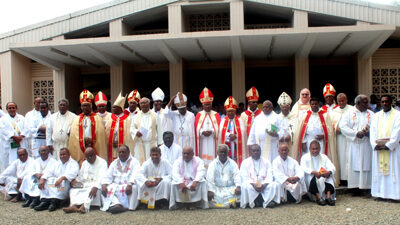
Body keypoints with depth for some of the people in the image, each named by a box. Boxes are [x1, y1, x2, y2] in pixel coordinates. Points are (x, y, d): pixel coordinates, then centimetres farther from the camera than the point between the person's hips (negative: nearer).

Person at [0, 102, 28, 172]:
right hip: (9, 145, -2)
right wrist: (14, 137, -16)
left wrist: (20, 136, -13)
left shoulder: (21, 118, 15)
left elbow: (26, 128, 4)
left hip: (21, 144, 2)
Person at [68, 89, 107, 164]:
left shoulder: (97, 118, 6)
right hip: (80, 151, 2)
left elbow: (100, 134, -2)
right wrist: (84, 141, -8)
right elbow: (74, 136, 6)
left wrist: (91, 140, -15)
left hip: (95, 149, -2)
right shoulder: (77, 119, 13)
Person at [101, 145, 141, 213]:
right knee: (107, 188, -23)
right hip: (115, 185, 4)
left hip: (128, 186, -4)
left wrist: (129, 185, -31)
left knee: (134, 187, -35)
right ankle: (116, 204, -43)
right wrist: (104, 185, -12)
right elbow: (107, 176, 8)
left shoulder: (134, 162, 4)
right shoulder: (114, 163, 18)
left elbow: (135, 176, -13)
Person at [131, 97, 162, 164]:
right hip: (139, 144, 2)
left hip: (152, 143, -1)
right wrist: (136, 132, -13)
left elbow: (158, 130, 5)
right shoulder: (136, 116, 11)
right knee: (140, 163, -1)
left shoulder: (154, 116, 6)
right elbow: (132, 128, 10)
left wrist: (159, 143, 1)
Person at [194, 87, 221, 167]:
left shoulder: (216, 115, 9)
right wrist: (202, 132, -14)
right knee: (202, 161, -3)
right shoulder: (199, 115, 10)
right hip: (202, 143, 0)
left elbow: (219, 128, 1)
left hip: (213, 143, 0)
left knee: (212, 160, -5)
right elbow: (196, 129, 4)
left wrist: (212, 132, -15)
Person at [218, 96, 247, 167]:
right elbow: (221, 132, -3)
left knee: (237, 162, -6)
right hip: (227, 147, 0)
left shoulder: (239, 120, 9)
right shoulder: (223, 120, 11)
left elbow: (243, 132, -4)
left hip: (237, 146, 0)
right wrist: (230, 135, -14)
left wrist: (235, 136, -16)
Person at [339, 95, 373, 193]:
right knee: (354, 165, -1)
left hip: (367, 144, 2)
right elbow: (343, 126, -7)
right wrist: (356, 133, -15)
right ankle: (355, 187, 5)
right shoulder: (349, 113, 4)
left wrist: (369, 132, -16)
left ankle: (365, 187, 5)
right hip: (353, 144, -2)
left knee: (366, 165, 0)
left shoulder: (371, 114, 12)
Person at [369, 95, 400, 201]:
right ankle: (380, 193, 8)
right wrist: (374, 144, -8)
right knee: (378, 171, 3)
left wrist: (388, 145, -16)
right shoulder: (376, 116, 14)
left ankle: (391, 194, 0)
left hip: (391, 148, -3)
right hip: (378, 148, 4)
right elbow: (372, 132, 7)